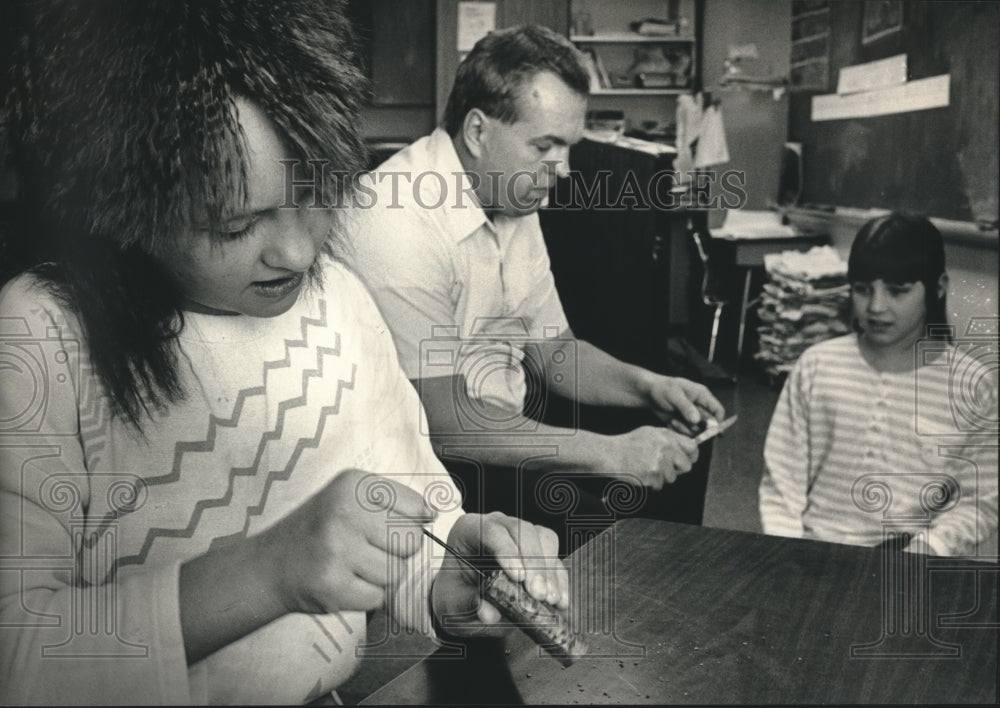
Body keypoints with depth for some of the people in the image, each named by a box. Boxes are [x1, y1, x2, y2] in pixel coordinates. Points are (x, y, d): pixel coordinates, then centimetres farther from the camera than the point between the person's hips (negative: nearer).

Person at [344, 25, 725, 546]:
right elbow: (443, 421, -26)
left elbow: (552, 351, 13)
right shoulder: (399, 222, -23)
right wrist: (610, 455, -24)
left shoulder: (514, 205, 7)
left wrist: (646, 386, -6)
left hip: (510, 432, 9)